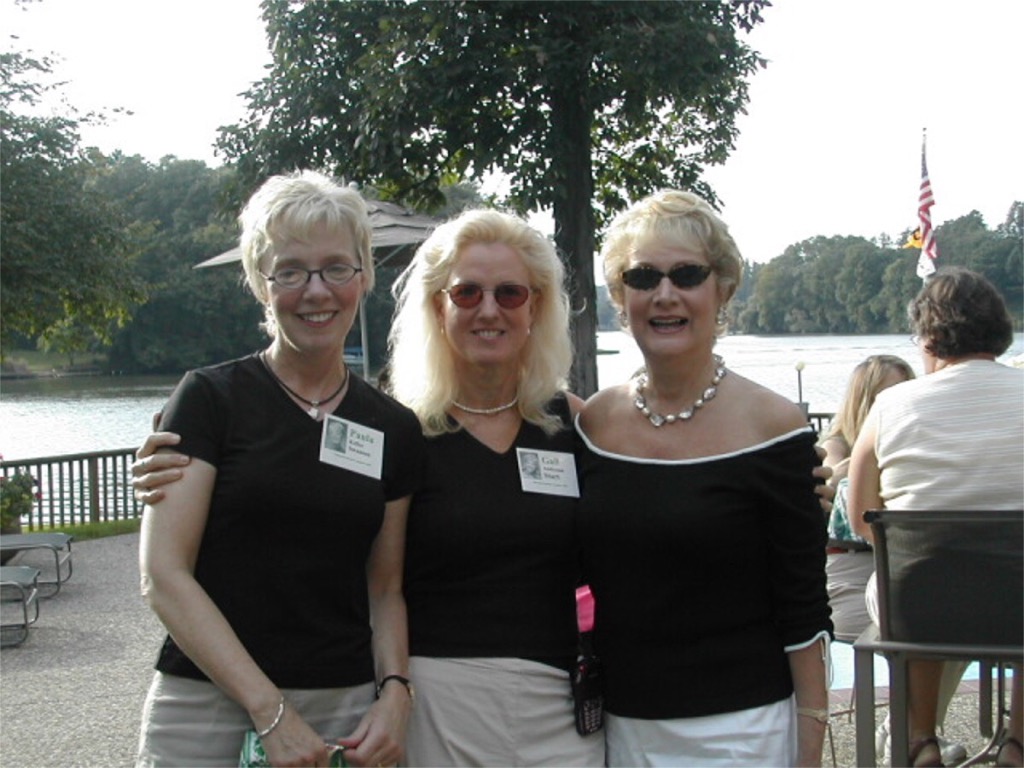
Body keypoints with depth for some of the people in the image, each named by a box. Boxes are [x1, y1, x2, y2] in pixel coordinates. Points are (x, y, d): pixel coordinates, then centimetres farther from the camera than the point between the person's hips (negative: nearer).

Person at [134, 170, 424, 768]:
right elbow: (164, 574, -10)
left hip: (347, 713, 3)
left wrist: (394, 693, -6)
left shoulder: (394, 429, 7)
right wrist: (272, 713, -14)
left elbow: (385, 589, 11)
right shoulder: (210, 399, -4)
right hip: (209, 709, -3)